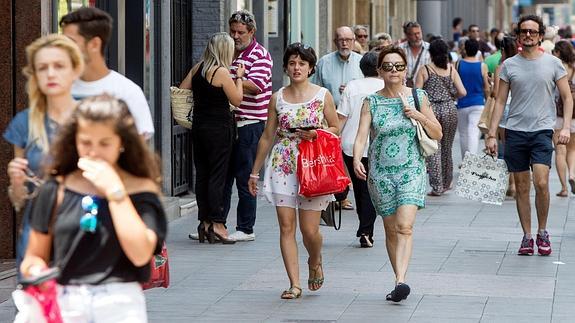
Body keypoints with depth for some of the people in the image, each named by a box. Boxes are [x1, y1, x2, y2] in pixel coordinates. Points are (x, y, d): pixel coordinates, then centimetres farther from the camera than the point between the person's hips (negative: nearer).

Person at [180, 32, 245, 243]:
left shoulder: (197, 69, 6)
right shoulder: (222, 72, -13)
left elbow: (182, 89, 16)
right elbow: (237, 100, -9)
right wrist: (239, 78, 3)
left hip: (199, 126, 7)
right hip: (219, 128, -7)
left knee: (202, 174, 10)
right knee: (217, 176, -5)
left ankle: (205, 222, 13)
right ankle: (217, 223, -7)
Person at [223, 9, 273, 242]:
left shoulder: (259, 55, -6)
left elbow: (256, 86, -21)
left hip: (250, 124, -7)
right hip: (229, 123, 7)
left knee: (245, 178, -3)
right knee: (223, 175, 8)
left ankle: (245, 229, 4)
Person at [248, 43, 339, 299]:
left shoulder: (323, 95, 2)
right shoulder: (277, 98, 7)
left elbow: (335, 129, 9)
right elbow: (268, 136, 12)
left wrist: (316, 134, -12)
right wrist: (255, 171, 13)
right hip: (282, 165, 2)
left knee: (310, 230, -3)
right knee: (286, 227, -4)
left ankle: (315, 262, 30)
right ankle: (294, 284, 1)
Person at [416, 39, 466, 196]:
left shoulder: (424, 70, -3)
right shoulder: (451, 69, 3)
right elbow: (462, 92, -3)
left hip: (430, 109, -2)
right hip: (449, 110, 3)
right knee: (447, 147, 16)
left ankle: (437, 186, -5)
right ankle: (447, 182, 28)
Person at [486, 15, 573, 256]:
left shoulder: (553, 63, 3)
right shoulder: (509, 65, 6)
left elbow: (567, 97, 7)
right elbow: (500, 101, 8)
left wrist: (566, 127, -6)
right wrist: (491, 134, 3)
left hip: (542, 130, -2)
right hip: (515, 131, 2)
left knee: (541, 182, -15)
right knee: (521, 187, 5)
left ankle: (542, 232, 4)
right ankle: (527, 236, 14)